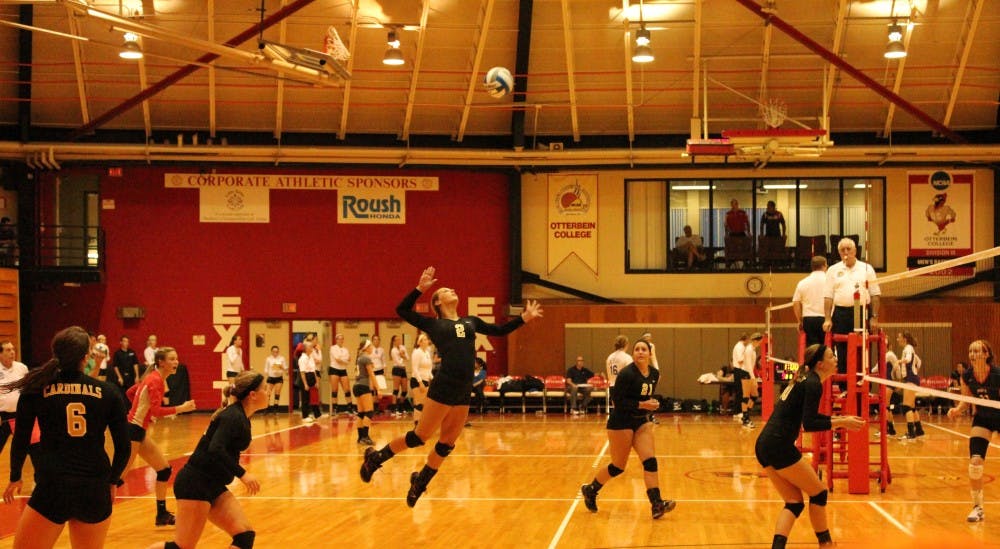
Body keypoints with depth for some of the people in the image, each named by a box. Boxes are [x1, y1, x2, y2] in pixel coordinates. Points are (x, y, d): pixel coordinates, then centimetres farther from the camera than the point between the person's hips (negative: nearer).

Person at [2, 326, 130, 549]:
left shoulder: (36, 388, 0)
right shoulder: (108, 392, 3)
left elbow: (20, 441, 3)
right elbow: (123, 448, 4)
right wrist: (112, 481, 20)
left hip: (52, 489, -2)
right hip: (96, 490, 2)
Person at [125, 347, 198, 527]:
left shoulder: (153, 378, 11)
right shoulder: (156, 380, -17)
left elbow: (130, 392, 21)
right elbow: (156, 411, -25)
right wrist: (180, 408, -26)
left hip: (140, 430, 10)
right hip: (133, 429, -10)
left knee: (164, 469, 12)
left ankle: (162, 514, 19)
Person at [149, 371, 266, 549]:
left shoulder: (239, 417, 11)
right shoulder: (233, 417, -16)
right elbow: (215, 449, -30)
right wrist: (242, 474, -32)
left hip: (213, 486, 10)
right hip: (195, 484, -10)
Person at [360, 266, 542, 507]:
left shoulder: (471, 322, 19)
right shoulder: (433, 324, 6)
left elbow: (500, 330, 24)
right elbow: (402, 310, 1)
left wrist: (524, 318, 15)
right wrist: (420, 288, -6)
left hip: (464, 392, 5)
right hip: (443, 389, -5)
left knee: (447, 444, 9)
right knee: (420, 436, -3)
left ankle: (420, 482, 26)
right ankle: (376, 457, 15)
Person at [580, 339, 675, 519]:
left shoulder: (654, 374, 4)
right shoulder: (626, 374, -18)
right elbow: (617, 400, -20)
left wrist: (652, 404, 8)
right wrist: (641, 405, -24)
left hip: (642, 422, 6)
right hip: (621, 423, -6)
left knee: (650, 461, -10)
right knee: (618, 466, 4)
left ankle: (657, 504, -15)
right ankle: (590, 490, 28)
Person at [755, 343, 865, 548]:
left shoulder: (804, 379, 17)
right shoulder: (813, 384, -10)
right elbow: (809, 424, -17)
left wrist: (838, 419, 23)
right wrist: (841, 423, -12)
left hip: (763, 446, 9)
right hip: (779, 446, -9)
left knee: (794, 502, 10)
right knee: (818, 493, 8)